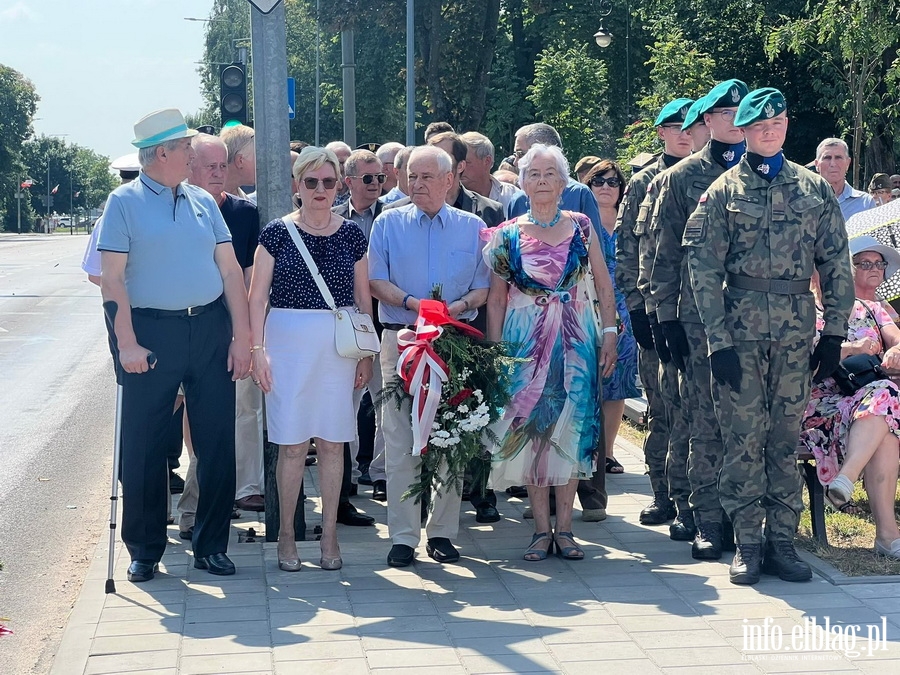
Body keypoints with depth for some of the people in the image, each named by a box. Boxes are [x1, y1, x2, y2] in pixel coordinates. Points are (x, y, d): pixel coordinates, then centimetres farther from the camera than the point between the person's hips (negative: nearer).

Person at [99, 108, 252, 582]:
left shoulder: (203, 201, 12)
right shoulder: (125, 202, -1)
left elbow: (230, 270, 10)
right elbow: (112, 278, -8)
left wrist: (242, 336, 2)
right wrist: (127, 343, -16)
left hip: (210, 330, 4)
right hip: (152, 332, -4)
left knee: (217, 440, 5)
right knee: (143, 445, 3)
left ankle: (211, 546, 17)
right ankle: (144, 549, 16)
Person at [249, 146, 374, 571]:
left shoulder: (351, 234, 6)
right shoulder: (277, 232, 0)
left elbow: (363, 298, 11)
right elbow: (257, 296, 0)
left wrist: (366, 354, 7)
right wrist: (257, 349, -8)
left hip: (338, 346, 2)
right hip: (288, 342, -2)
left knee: (332, 441, 5)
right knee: (293, 443, 0)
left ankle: (329, 535, 13)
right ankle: (286, 533, 11)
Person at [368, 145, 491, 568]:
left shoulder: (472, 228, 11)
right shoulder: (388, 224, 10)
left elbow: (484, 288, 8)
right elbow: (375, 282, 2)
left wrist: (460, 305, -13)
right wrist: (412, 303, -14)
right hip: (401, 339, -1)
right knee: (401, 441, -4)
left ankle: (442, 532, 10)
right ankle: (403, 536, 0)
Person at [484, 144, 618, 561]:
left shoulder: (581, 227, 4)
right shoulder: (508, 235, 2)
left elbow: (604, 285, 5)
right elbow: (496, 298, 3)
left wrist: (609, 334, -3)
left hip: (576, 340, 1)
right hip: (526, 343, -1)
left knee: (571, 427, 1)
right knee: (532, 428, 0)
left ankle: (564, 527, 9)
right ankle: (542, 529, 7)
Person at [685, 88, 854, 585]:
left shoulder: (814, 188, 10)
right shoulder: (724, 191, 3)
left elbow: (836, 263, 10)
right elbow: (703, 269, -2)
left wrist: (834, 333, 3)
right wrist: (719, 339, -9)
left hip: (796, 331, 2)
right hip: (739, 327, -2)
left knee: (786, 437, 5)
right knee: (744, 436, -1)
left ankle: (783, 542, 11)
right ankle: (747, 544, 6)